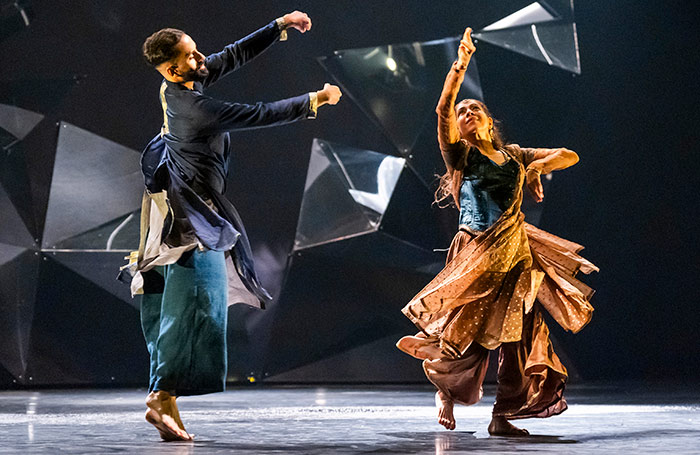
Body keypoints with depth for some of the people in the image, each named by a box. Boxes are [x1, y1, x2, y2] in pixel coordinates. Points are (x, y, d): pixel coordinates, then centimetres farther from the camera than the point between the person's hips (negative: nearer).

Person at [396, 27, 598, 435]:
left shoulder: (514, 155, 17)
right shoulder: (460, 154, 5)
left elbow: (569, 156, 20)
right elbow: (442, 110, -12)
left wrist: (535, 167, 3)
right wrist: (460, 67, -19)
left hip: (515, 254, 4)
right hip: (477, 253, -4)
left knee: (520, 335, -4)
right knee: (466, 334, -3)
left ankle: (502, 416, 3)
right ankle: (446, 389, 27)